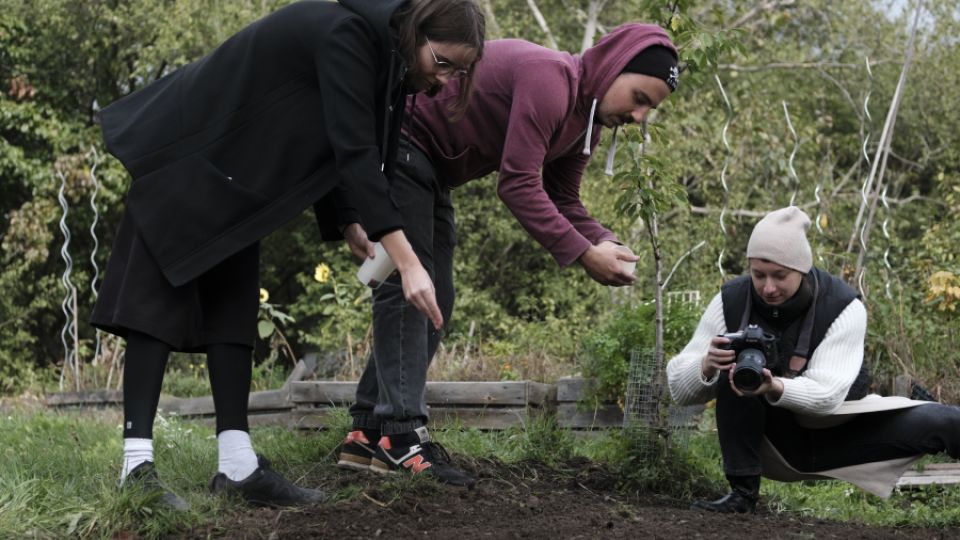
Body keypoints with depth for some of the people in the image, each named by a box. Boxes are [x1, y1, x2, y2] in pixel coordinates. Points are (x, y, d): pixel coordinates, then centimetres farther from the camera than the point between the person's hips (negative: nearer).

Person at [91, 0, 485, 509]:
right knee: (160, 297, -11)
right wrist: (407, 261, -38)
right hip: (184, 151, -9)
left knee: (232, 304, 3)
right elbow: (354, 150, -34)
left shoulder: (382, 53, 1)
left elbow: (333, 152, 10)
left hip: (235, 165, 9)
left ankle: (237, 465, 0)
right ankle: (137, 464, -14)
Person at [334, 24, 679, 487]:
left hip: (430, 168, 11)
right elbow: (518, 185, -29)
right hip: (397, 141, -11)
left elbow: (563, 201, 7)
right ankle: (404, 437, -16)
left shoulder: (585, 120, 6)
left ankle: (368, 435, 10)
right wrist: (582, 253, -27)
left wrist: (606, 245, -12)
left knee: (435, 299, 8)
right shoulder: (550, 80, -26)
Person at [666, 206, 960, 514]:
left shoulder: (843, 307, -19)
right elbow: (679, 389, -15)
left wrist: (776, 388, -49)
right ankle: (743, 493, -23)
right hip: (772, 439, 2)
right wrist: (707, 366, -38)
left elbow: (827, 394, -29)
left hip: (839, 432, -1)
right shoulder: (731, 301, -14)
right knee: (735, 367, -27)